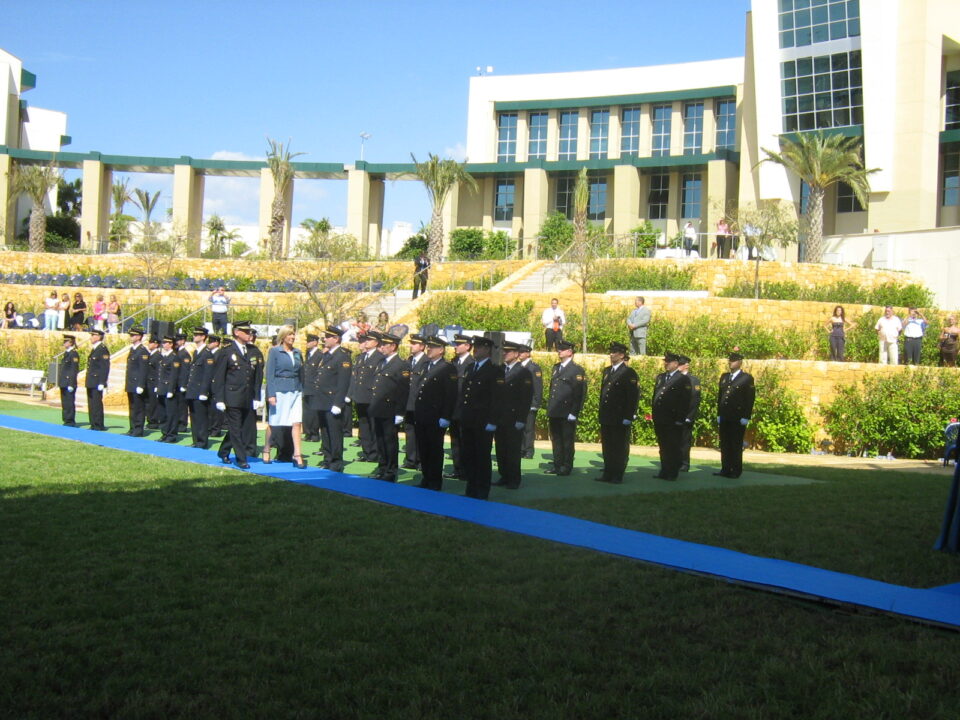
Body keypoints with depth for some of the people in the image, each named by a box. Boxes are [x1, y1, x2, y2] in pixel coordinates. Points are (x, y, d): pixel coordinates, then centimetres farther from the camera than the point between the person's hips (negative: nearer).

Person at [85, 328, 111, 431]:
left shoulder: (103, 349, -13)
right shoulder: (94, 349, 17)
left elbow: (105, 367, -18)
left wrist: (101, 383, -22)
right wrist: (88, 381, 18)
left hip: (97, 383, -10)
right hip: (91, 383, 10)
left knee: (97, 404, -7)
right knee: (91, 404, 12)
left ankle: (99, 426, -2)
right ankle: (93, 425, 17)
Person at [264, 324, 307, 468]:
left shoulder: (297, 352, 11)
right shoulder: (274, 351, -3)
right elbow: (269, 374, -6)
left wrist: (302, 392, 10)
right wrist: (271, 394, -13)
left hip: (295, 391, 4)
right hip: (279, 391, -4)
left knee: (296, 423, -5)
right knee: (273, 423, 6)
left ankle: (298, 456, -6)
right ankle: (266, 450, 24)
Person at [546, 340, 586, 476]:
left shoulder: (577, 370, -5)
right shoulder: (556, 368, 18)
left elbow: (580, 393, -11)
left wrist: (574, 412, -16)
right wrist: (549, 408, 15)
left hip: (567, 413, -7)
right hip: (554, 412, 7)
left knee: (567, 441, -1)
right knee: (556, 439, 10)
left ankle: (567, 467, 5)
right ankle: (557, 465, 18)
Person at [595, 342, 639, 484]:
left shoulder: (629, 373, -7)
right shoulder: (607, 371, 16)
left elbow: (633, 396, -12)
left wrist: (628, 417, -17)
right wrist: (601, 413, 14)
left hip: (620, 418, -7)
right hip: (606, 417, 7)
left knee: (620, 448, 2)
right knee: (607, 447, 11)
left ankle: (617, 475, 8)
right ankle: (608, 474, 18)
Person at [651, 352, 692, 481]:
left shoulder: (683, 379, -5)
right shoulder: (660, 377, 15)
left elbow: (685, 401, -10)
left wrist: (680, 419, -14)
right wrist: (654, 414, 11)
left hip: (673, 421, -6)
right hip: (659, 419, 6)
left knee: (673, 448, 0)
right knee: (663, 447, 11)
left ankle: (672, 473, 7)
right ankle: (664, 471, 18)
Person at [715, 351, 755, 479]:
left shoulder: (747, 378, -2)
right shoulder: (724, 377, 16)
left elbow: (750, 398, -6)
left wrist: (746, 417, -12)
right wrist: (719, 414, 11)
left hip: (738, 418, -6)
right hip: (724, 418, 6)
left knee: (736, 446, -1)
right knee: (724, 445, 7)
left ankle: (736, 471, 5)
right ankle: (725, 470, 12)